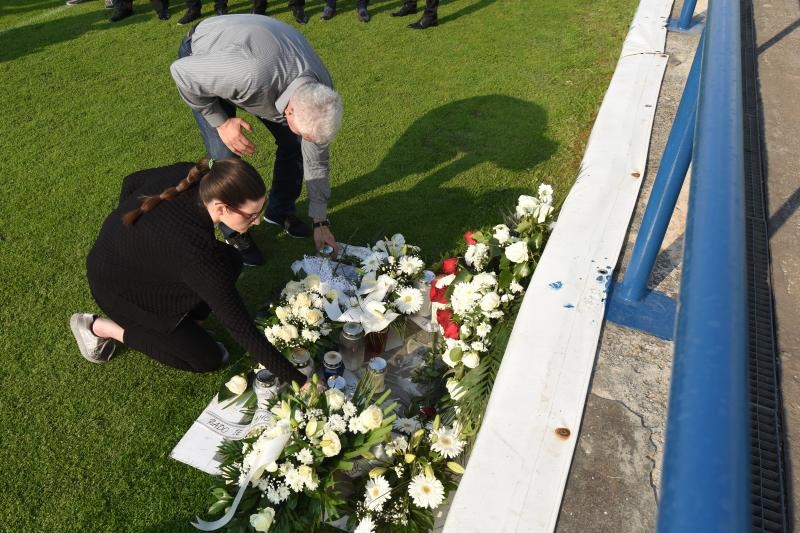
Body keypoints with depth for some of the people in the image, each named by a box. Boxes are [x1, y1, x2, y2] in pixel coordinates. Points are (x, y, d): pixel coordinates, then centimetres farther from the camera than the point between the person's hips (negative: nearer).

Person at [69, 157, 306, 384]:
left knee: (228, 264, -6)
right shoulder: (195, 250, -40)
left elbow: (131, 182, 1)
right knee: (208, 359, 0)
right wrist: (297, 378, -28)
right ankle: (99, 327, 7)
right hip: (119, 289, -7)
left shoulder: (186, 174, -20)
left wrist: (130, 227, 19)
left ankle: (183, 328, 8)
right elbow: (240, 326, -34)